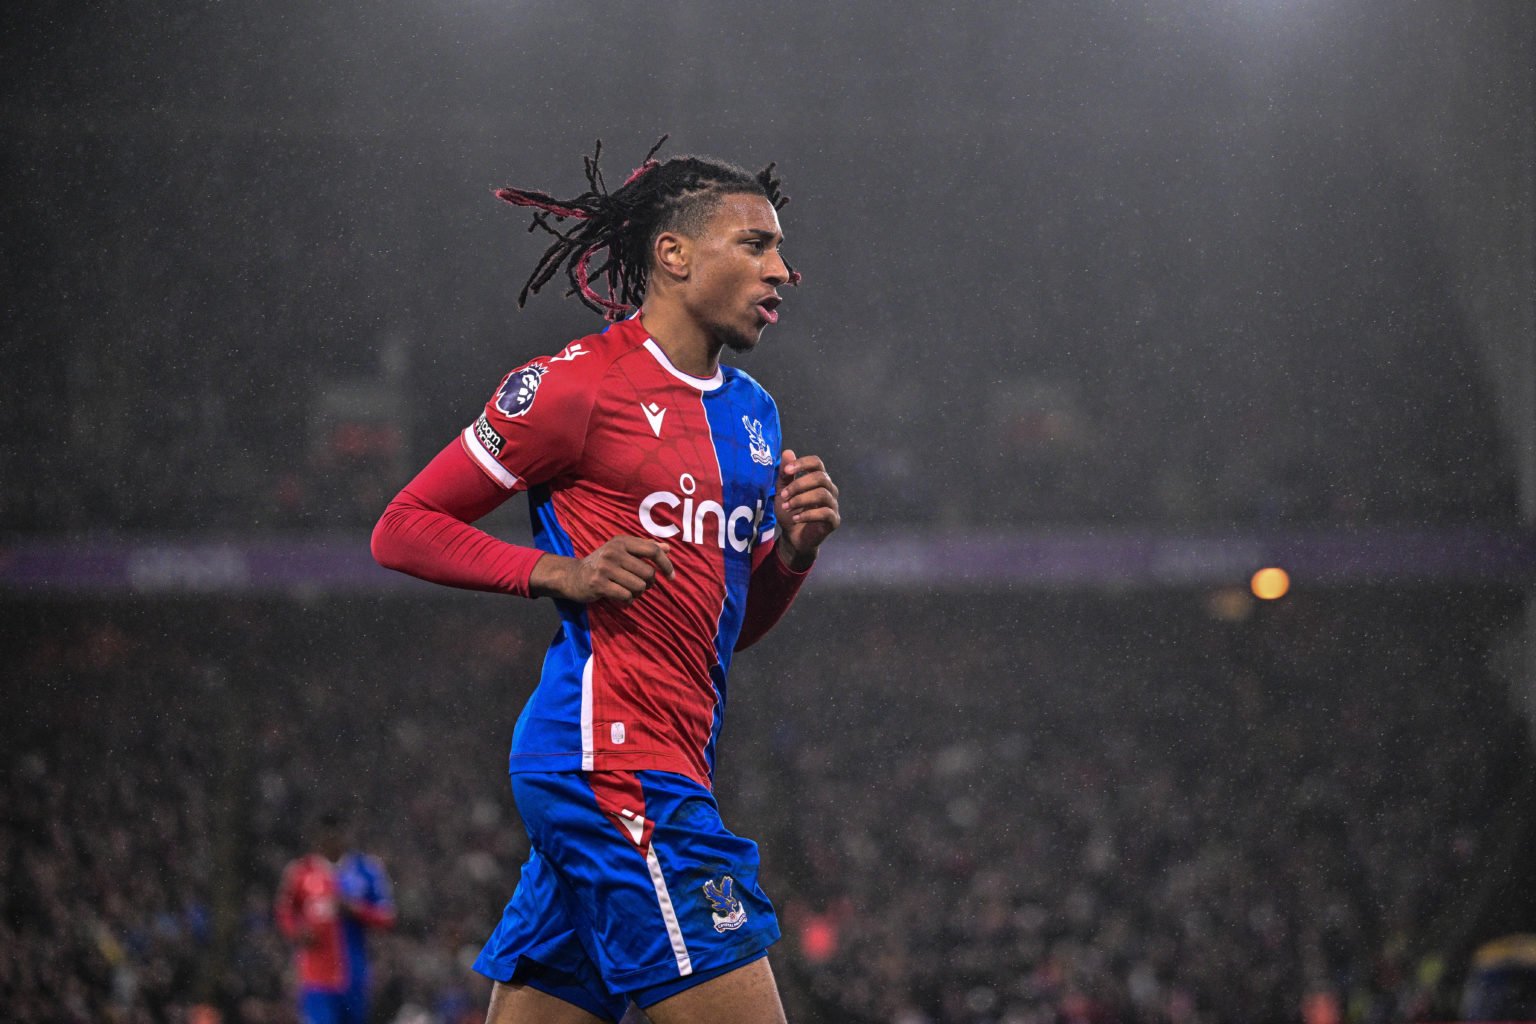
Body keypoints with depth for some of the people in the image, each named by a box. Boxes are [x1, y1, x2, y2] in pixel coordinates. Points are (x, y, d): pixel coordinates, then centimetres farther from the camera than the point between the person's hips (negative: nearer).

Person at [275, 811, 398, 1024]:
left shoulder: (367, 869, 3)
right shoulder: (299, 871, 2)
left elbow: (387, 917, 3)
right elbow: (285, 915, 12)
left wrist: (355, 910, -14)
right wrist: (298, 932, -9)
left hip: (354, 976, 2)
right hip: (317, 978, -2)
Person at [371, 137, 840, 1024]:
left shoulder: (752, 411, 19)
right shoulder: (579, 384, -6)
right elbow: (404, 529, -2)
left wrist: (793, 551, 6)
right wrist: (560, 572, -13)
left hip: (673, 767, 9)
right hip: (610, 755, -9)